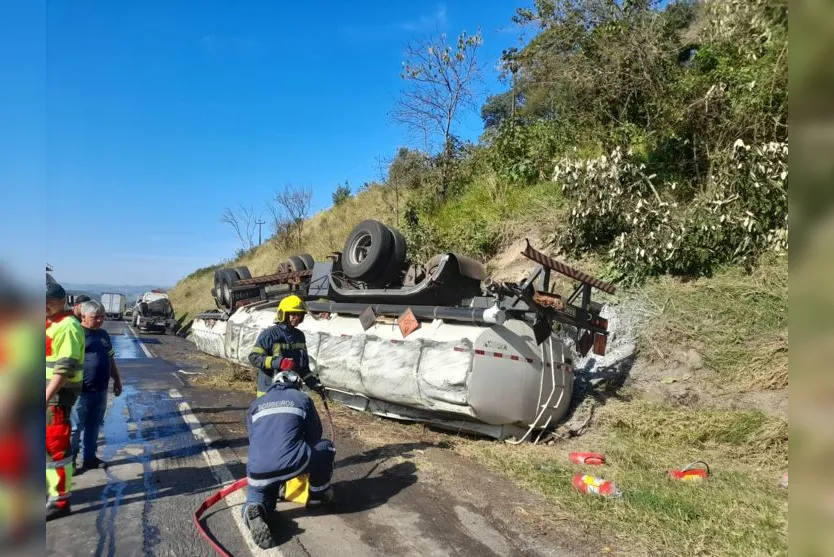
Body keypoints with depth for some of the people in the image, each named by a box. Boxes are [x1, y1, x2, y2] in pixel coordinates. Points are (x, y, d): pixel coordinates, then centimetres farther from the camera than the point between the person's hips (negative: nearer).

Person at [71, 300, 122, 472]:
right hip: (82, 392, -7)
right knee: (75, 428, 4)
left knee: (94, 426, 16)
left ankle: (90, 457, 28)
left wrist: (117, 380, 21)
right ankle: (70, 461, 16)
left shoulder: (103, 334, 12)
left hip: (101, 391, 7)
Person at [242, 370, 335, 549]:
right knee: (326, 447, 23)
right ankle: (317, 495, 35)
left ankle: (253, 510, -4)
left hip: (258, 471, 3)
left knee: (259, 499, 31)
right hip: (292, 464, -3)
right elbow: (314, 435, 22)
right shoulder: (303, 399, 17)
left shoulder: (255, 405, 25)